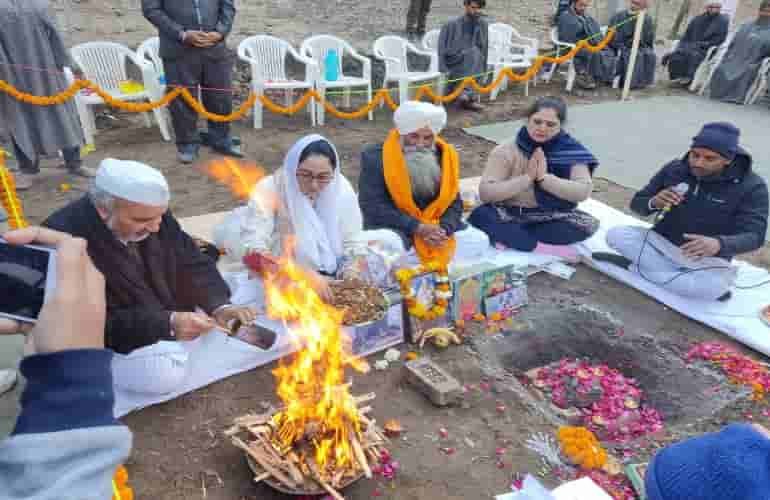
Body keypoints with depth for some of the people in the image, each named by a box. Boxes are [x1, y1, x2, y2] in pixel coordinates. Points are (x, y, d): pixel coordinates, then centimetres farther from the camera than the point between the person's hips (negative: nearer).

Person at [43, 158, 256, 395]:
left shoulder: (150, 214, -12)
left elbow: (191, 263, -5)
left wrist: (220, 306, -23)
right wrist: (167, 325, -38)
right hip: (111, 340, -5)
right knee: (165, 374, -30)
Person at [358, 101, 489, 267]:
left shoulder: (444, 156, 5)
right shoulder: (375, 157, -10)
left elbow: (454, 202, 5)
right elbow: (373, 206, -16)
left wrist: (443, 229, -18)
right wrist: (417, 227, -24)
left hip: (435, 227, 5)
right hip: (392, 228, -4)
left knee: (479, 240, -13)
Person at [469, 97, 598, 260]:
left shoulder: (571, 150, -6)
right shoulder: (506, 151, -10)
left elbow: (584, 191, -16)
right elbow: (485, 193, -18)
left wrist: (544, 177, -24)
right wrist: (527, 178, -23)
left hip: (550, 217, 2)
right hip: (509, 215, -2)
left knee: (588, 223, -25)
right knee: (480, 215, -29)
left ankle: (507, 238, -24)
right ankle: (544, 248, -27)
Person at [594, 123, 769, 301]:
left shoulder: (751, 186, -13)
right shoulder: (674, 169, -4)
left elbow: (754, 236, -20)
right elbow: (637, 204, 0)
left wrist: (719, 244, -43)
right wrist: (653, 203, -26)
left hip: (708, 260, -3)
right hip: (662, 243, 3)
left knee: (714, 286, -37)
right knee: (615, 235, -22)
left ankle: (635, 267, -19)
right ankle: (686, 279, -15)